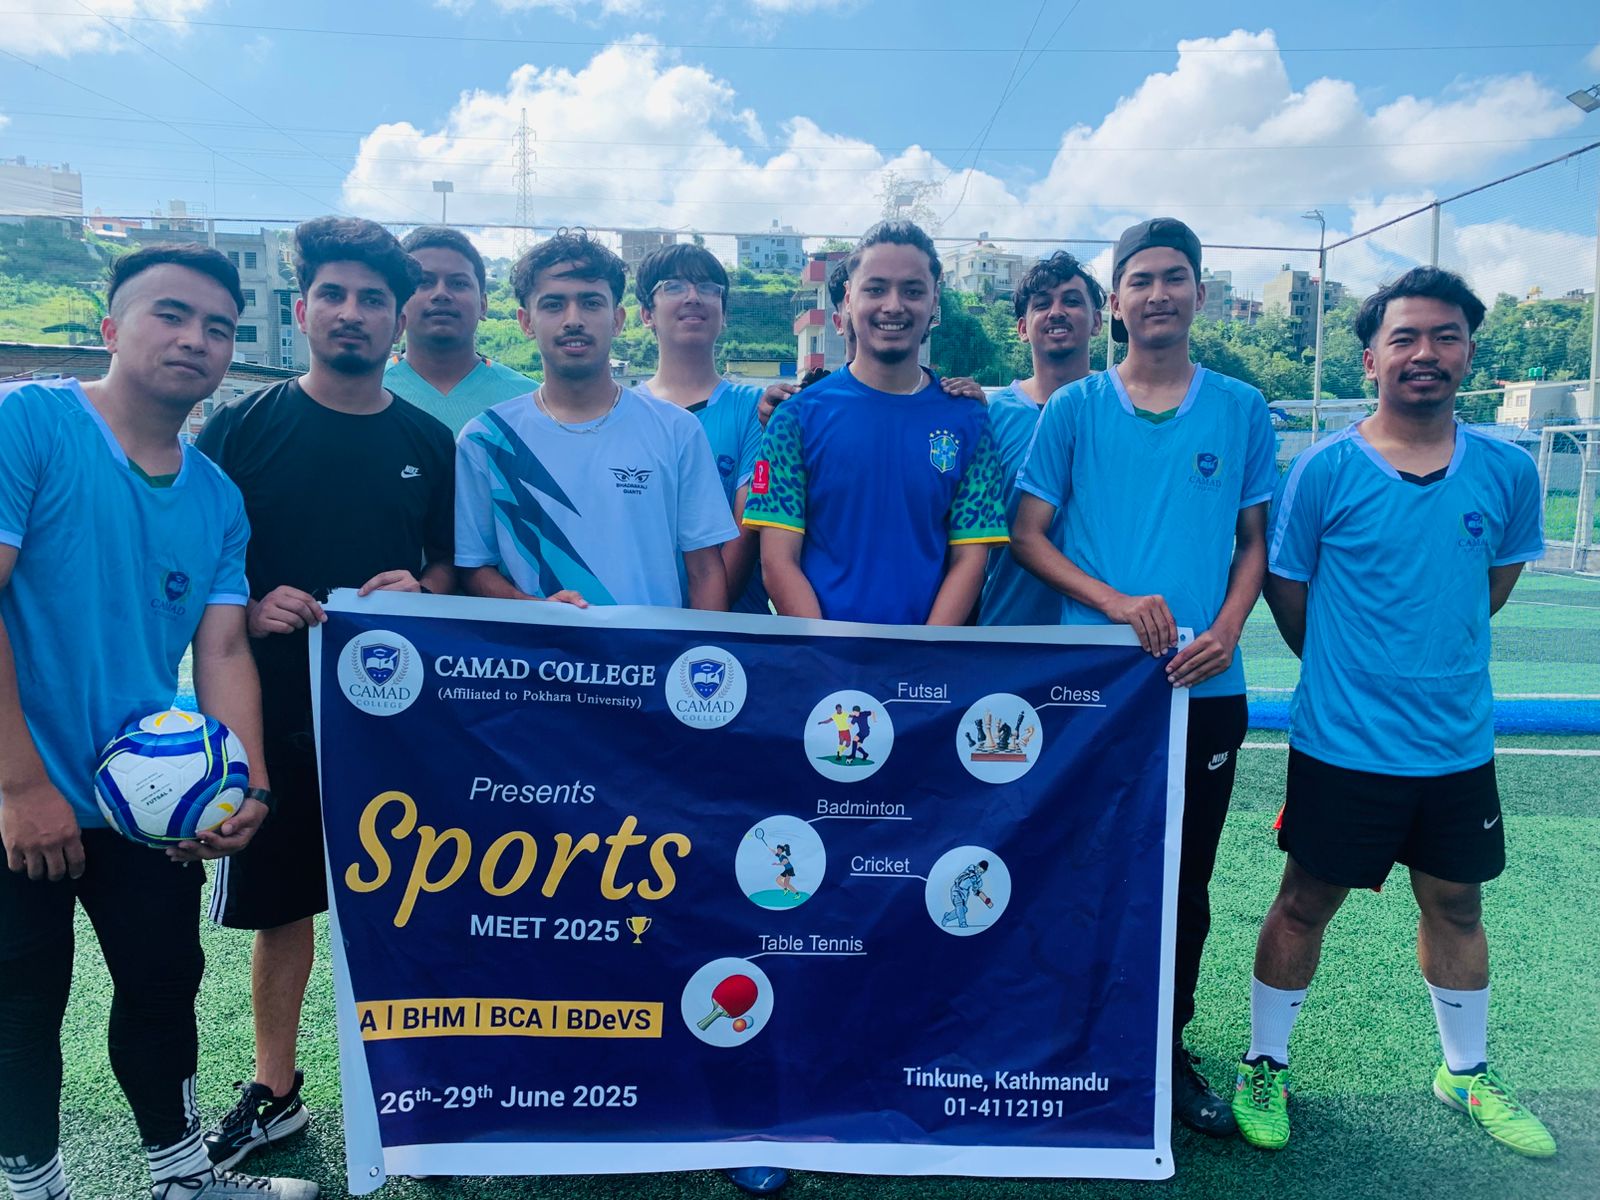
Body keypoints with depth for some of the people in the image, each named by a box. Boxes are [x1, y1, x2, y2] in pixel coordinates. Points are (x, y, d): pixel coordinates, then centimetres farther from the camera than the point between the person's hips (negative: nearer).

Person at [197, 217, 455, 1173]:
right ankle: (274, 1093, 33)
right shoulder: (243, 428, -1)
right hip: (276, 704, -1)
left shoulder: (429, 442, 4)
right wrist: (250, 610, -18)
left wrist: (418, 592, -10)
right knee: (281, 905, 12)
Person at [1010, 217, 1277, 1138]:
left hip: (1207, 686, 2)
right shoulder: (1074, 409, 1)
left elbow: (1254, 541, 10)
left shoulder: (1241, 409, 6)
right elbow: (1027, 535, 0)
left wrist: (1227, 629, -8)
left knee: (1186, 881, 12)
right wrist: (1116, 602, -15)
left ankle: (1167, 1051, 31)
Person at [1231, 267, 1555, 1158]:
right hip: (1345, 745, -3)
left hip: (1460, 743, 4)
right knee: (1307, 903, 9)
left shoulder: (1508, 473, -2)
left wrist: (1440, 659, 11)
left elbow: (1497, 579, 13)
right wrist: (1345, 668, 5)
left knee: (1456, 903, 19)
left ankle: (1467, 1072, 41)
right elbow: (1288, 591, -2)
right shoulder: (1324, 470, -12)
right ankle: (1266, 1067, 27)